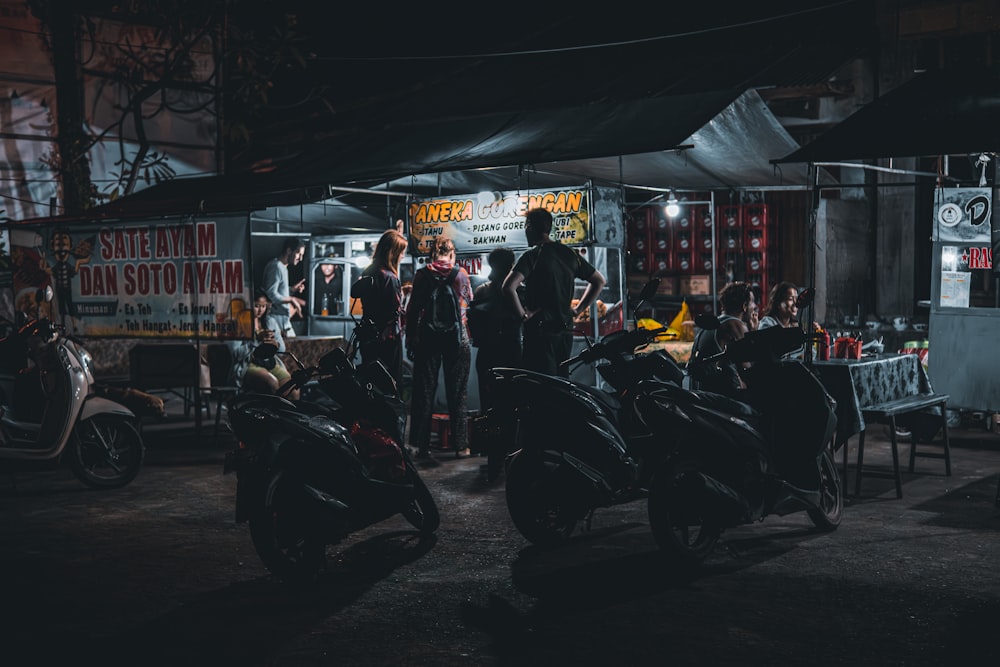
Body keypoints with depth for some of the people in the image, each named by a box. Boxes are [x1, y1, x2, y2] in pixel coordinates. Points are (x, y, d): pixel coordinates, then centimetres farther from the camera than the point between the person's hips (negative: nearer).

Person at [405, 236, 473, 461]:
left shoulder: (422, 275, -1)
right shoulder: (461, 274, 1)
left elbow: (413, 309, -2)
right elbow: (469, 303, 10)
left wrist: (410, 339, 3)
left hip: (428, 338, 0)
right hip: (457, 338, 0)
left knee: (424, 392, 5)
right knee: (457, 393, 6)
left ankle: (422, 445, 3)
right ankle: (461, 445, 6)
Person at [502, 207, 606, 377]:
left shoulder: (532, 256, -10)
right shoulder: (571, 254, 9)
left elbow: (509, 287, -23)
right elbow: (599, 281, 19)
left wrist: (523, 315, -12)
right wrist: (578, 310, 16)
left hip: (540, 330, -7)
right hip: (565, 330, 7)